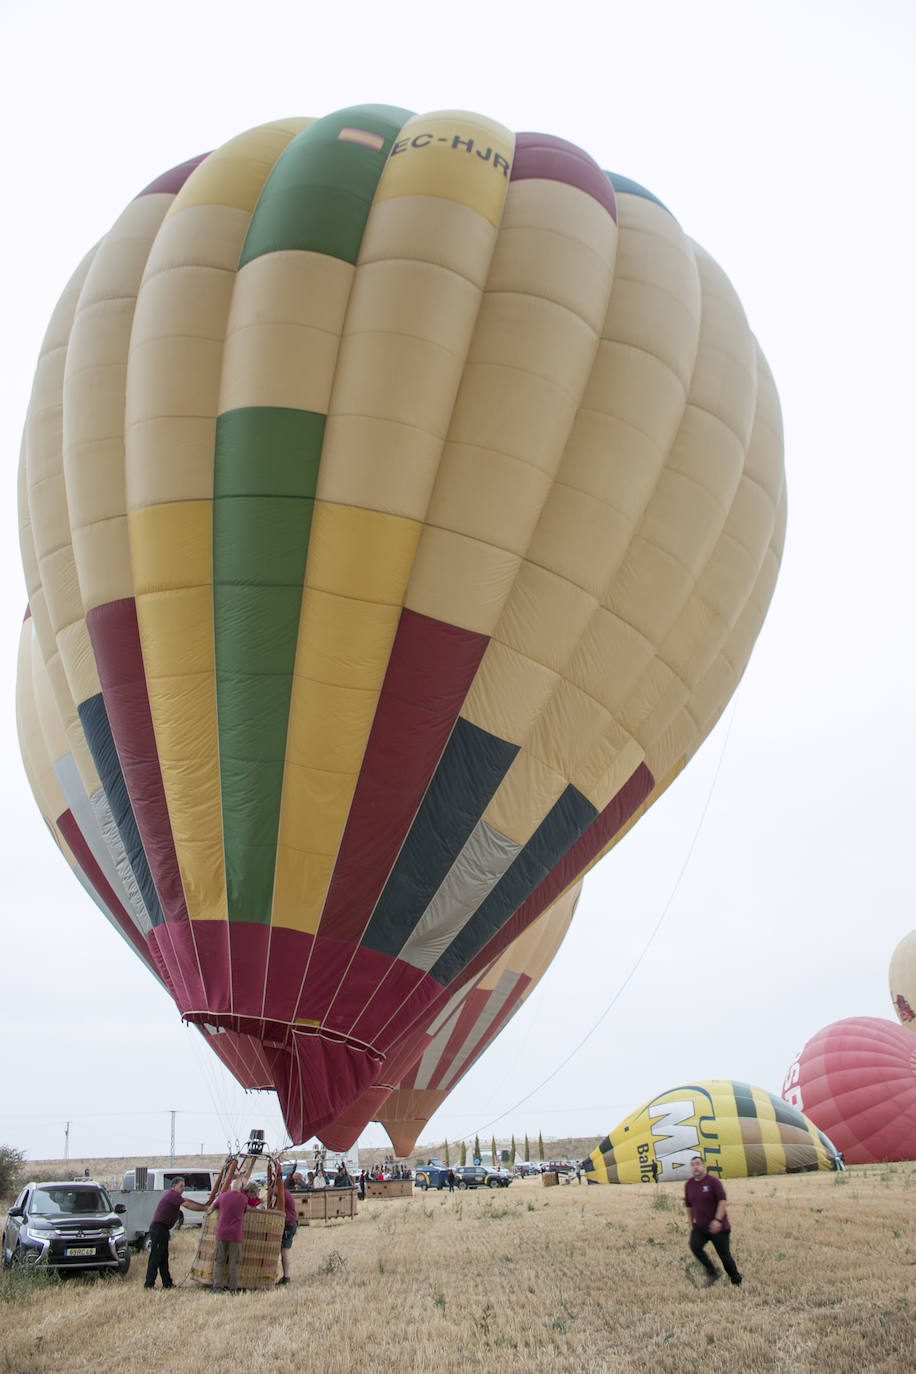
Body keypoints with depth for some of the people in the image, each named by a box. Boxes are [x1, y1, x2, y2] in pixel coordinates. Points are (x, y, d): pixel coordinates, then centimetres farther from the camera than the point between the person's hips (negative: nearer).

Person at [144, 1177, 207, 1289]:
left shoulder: (171, 1194, 16)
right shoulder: (172, 1195, -15)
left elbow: (186, 1200, 24)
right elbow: (188, 1205, -16)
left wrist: (201, 1204, 22)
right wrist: (203, 1208, -7)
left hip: (162, 1229, 11)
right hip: (158, 1228, -11)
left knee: (164, 1257, 11)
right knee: (155, 1257, -8)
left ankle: (167, 1283, 15)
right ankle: (149, 1283, -6)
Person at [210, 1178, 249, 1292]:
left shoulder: (223, 1196, 5)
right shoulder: (244, 1198, 1)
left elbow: (212, 1208, 21)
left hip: (221, 1233, 1)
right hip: (236, 1235, -1)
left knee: (219, 1261, 7)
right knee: (233, 1262, 6)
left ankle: (217, 1287, -1)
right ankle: (233, 1288, 4)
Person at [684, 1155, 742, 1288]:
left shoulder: (713, 1181, -13)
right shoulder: (689, 1185, 3)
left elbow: (722, 1200, -16)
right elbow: (689, 1205, 14)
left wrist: (718, 1220, -24)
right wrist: (691, 1224, 16)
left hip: (719, 1227, -4)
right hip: (700, 1227, 4)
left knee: (724, 1255, 1)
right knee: (695, 1246, -19)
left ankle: (737, 1282, 23)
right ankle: (712, 1273, -1)